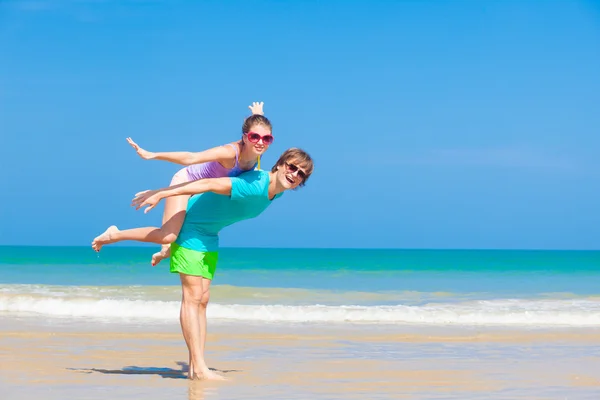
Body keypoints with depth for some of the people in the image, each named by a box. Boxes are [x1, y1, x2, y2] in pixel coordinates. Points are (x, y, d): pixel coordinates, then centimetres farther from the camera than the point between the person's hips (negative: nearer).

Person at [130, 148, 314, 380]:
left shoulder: (276, 192, -1)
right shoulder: (255, 186, -30)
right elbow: (208, 184, -32)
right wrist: (159, 194, -32)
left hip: (210, 237, 9)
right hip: (191, 229, -9)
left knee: (202, 300, 6)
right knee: (192, 297, -11)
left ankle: (196, 367, 6)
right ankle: (199, 368, -15)